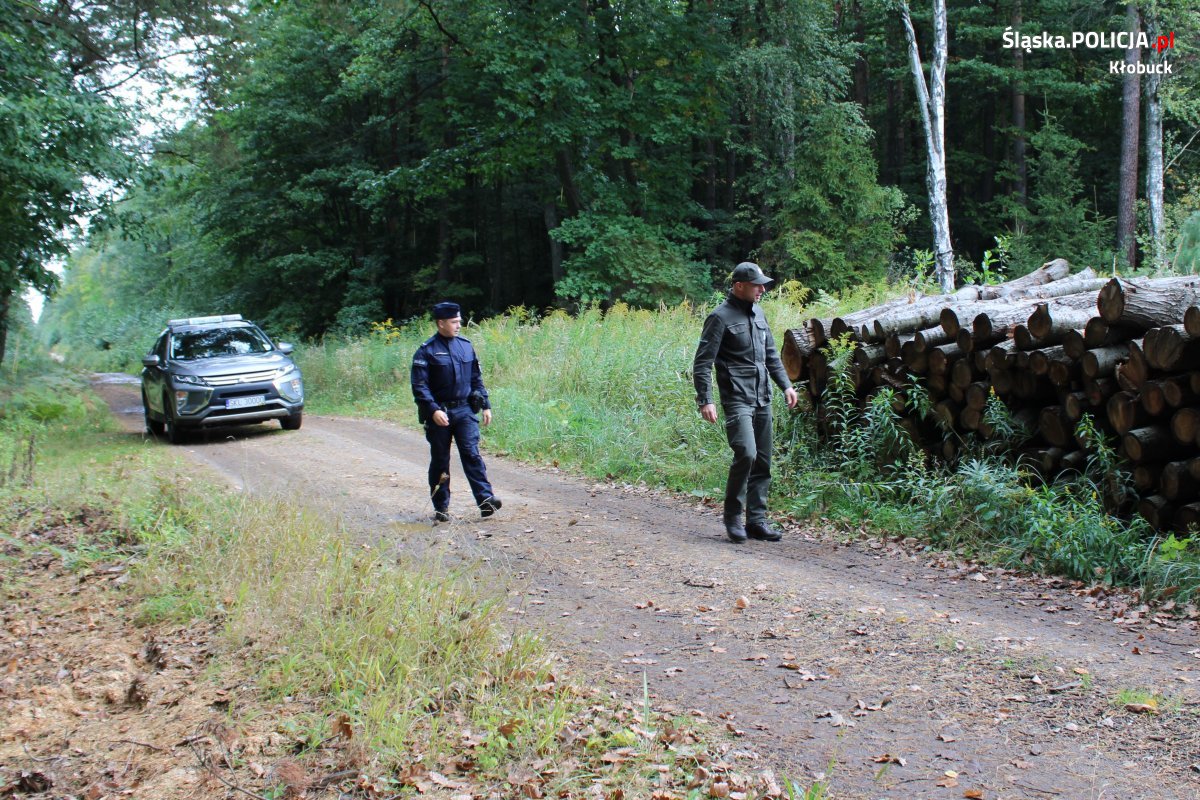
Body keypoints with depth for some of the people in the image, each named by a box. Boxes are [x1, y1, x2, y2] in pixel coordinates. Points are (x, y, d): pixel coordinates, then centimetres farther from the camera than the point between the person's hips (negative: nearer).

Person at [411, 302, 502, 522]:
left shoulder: (466, 345, 8)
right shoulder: (426, 351, -7)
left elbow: (476, 378, 15)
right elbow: (419, 386, -11)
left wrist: (485, 405, 12)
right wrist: (433, 410, -22)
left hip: (464, 410, 3)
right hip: (439, 414, -3)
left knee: (471, 453, -9)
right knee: (440, 461, 7)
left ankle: (486, 499, -13)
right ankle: (441, 507, 16)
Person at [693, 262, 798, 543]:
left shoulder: (758, 312, 15)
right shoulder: (720, 317, -8)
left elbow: (771, 354, 23)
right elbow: (702, 363, -11)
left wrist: (786, 385, 15)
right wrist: (705, 400, -18)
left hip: (763, 399, 8)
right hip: (737, 400, -8)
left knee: (763, 462, 8)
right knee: (746, 454, -20)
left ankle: (756, 519, 16)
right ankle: (733, 516, -4)